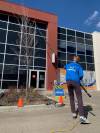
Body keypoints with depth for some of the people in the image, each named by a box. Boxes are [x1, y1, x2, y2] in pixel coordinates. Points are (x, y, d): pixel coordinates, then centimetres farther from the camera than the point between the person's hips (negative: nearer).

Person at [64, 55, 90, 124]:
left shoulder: (67, 65, 16)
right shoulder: (78, 66, 5)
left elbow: (65, 67, 39)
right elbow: (81, 75, -6)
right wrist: (79, 79, 13)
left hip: (68, 82, 4)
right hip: (75, 82, -4)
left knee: (71, 98, 15)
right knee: (79, 98, -7)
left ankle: (74, 113, 17)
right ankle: (82, 116, -17)